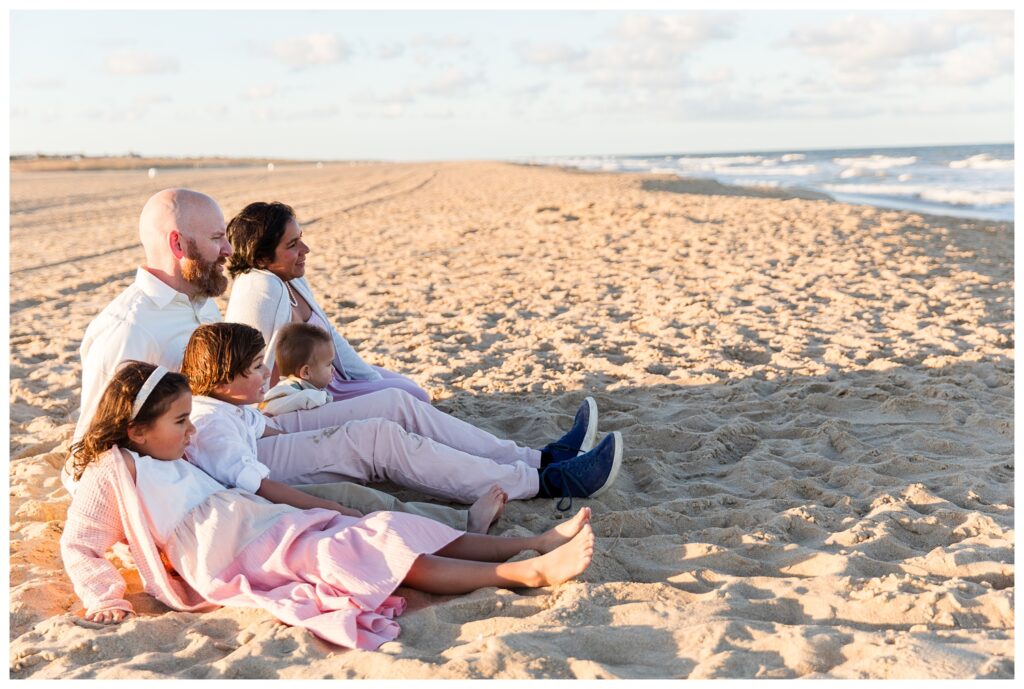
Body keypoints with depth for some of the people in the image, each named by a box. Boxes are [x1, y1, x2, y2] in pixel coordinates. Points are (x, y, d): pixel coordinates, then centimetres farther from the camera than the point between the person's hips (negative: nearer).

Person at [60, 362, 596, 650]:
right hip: (242, 559, -9)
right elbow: (78, 547, -4)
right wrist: (105, 601, -17)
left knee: (389, 528, -8)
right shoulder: (110, 473, 0)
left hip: (275, 525, 9)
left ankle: (536, 542, -15)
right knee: (383, 554, -22)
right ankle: (528, 573, -30)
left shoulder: (173, 463, 25)